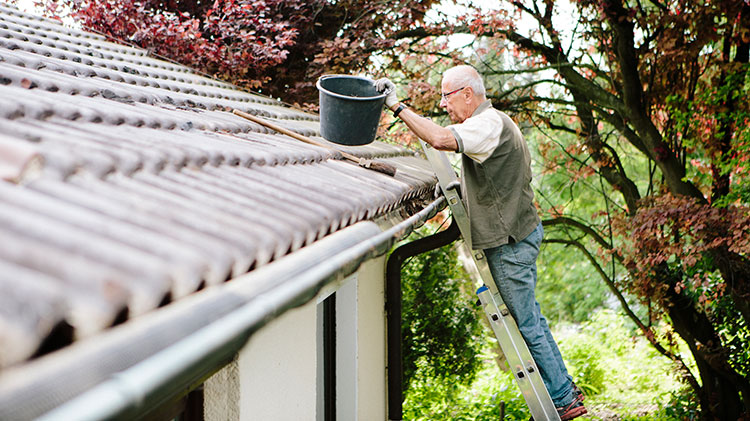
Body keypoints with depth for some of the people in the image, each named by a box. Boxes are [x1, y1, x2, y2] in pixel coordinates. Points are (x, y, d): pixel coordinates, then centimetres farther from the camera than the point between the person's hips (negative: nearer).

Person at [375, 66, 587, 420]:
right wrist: (456, 190, 14)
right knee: (529, 317, 18)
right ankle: (564, 388, 27)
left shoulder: (490, 123, -19)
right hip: (517, 234, 11)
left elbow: (440, 139, -36)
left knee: (526, 323, -2)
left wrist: (397, 106, -31)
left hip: (511, 241, -11)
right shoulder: (490, 122, 16)